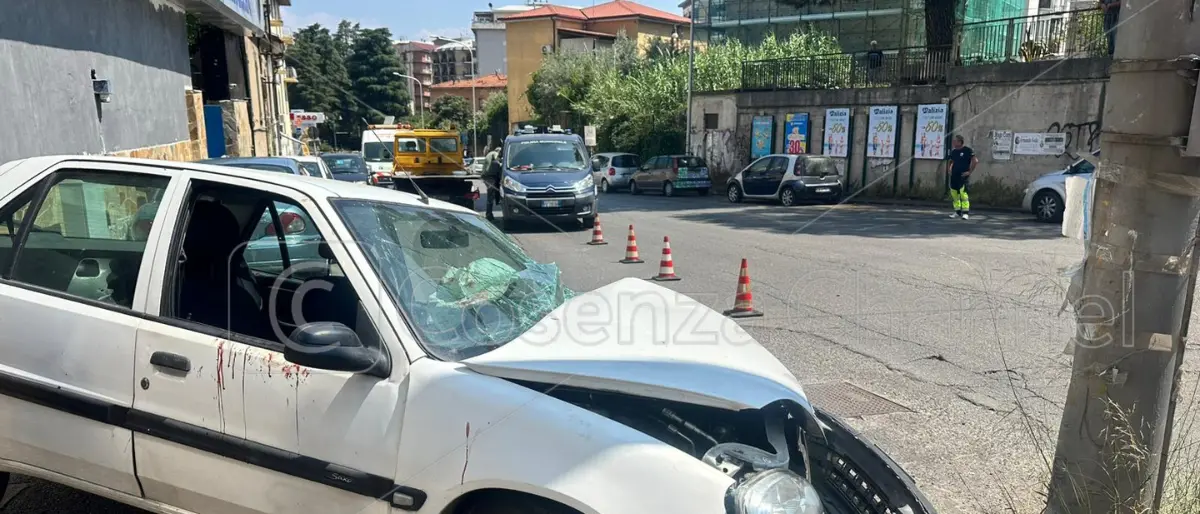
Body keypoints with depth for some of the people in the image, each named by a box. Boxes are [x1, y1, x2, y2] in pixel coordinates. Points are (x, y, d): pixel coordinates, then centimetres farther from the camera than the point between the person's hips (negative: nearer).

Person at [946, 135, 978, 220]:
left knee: (963, 193, -16)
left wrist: (969, 171, -13)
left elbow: (975, 161, -13)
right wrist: (949, 170, 16)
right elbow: (949, 161, 29)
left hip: (963, 176, -7)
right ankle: (957, 212, 18)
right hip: (954, 176, 7)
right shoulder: (953, 151, 13)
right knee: (954, 193, 7)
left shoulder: (968, 150, -6)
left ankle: (966, 213, -13)